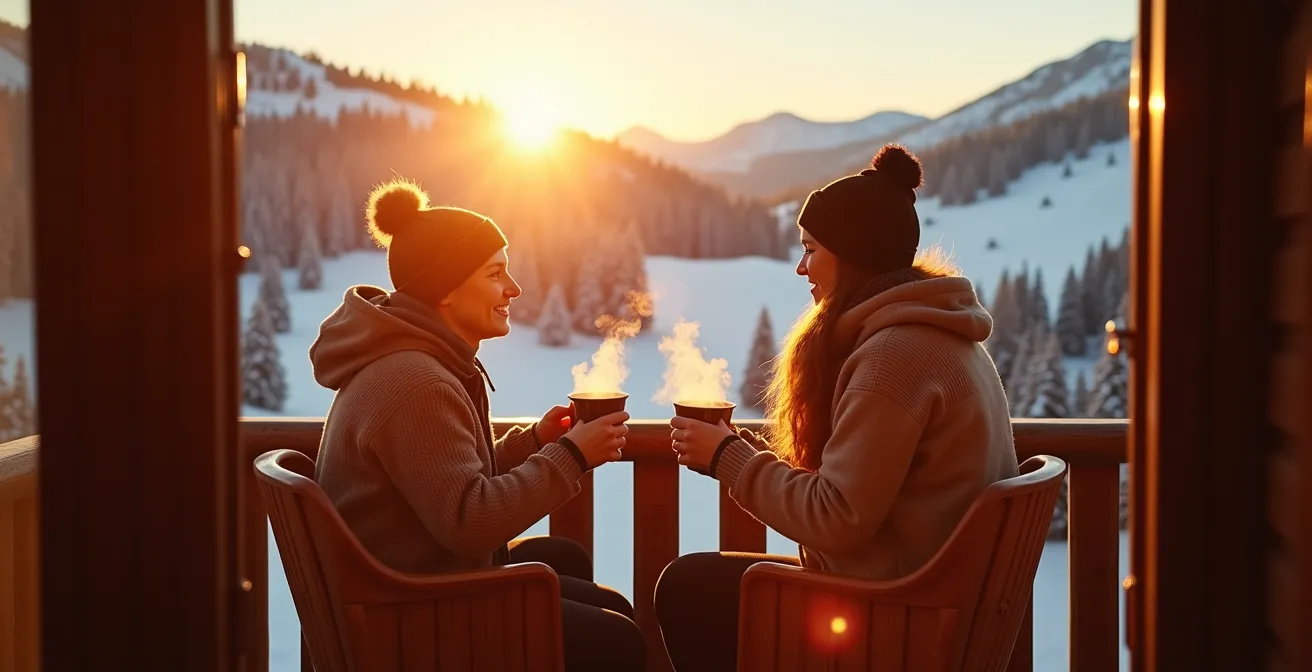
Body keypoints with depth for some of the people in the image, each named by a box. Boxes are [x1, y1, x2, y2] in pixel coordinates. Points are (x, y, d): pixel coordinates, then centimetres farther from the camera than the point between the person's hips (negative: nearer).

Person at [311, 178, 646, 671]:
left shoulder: (427, 358, 9)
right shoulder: (414, 384, -24)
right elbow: (471, 523, -29)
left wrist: (534, 440, 2)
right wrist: (570, 455, -23)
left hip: (418, 575, 11)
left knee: (565, 558, 26)